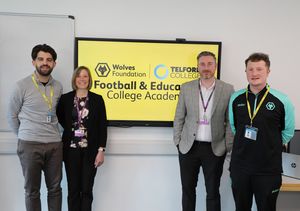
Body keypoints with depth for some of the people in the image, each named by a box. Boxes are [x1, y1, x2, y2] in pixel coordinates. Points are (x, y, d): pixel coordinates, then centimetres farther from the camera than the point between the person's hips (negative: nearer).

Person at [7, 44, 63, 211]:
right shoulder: (23, 86, -5)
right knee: (32, 190, 8)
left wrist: (53, 132, 9)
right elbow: (12, 115, 3)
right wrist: (24, 135, 7)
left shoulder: (58, 87, 5)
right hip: (30, 145, -3)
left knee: (55, 188, 11)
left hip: (55, 144, 3)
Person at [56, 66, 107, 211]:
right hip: (71, 150, 1)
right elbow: (59, 117, 18)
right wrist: (71, 129, 5)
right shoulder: (65, 98, 2)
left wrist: (101, 150, -6)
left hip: (90, 150, -1)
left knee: (86, 190, 5)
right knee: (73, 189, 7)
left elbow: (102, 127, -1)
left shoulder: (97, 99, 0)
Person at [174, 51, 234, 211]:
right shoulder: (186, 88, 1)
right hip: (188, 147, 1)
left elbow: (230, 121, 0)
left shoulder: (227, 89, -2)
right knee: (187, 189, 14)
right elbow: (179, 118, 5)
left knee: (213, 192, 10)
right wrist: (178, 142, 2)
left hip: (215, 149, -1)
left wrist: (227, 146, -3)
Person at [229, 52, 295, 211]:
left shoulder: (281, 101, -9)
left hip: (269, 169, -2)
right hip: (239, 166, 3)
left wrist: (271, 147, 3)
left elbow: (288, 132, 4)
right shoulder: (236, 98, 0)